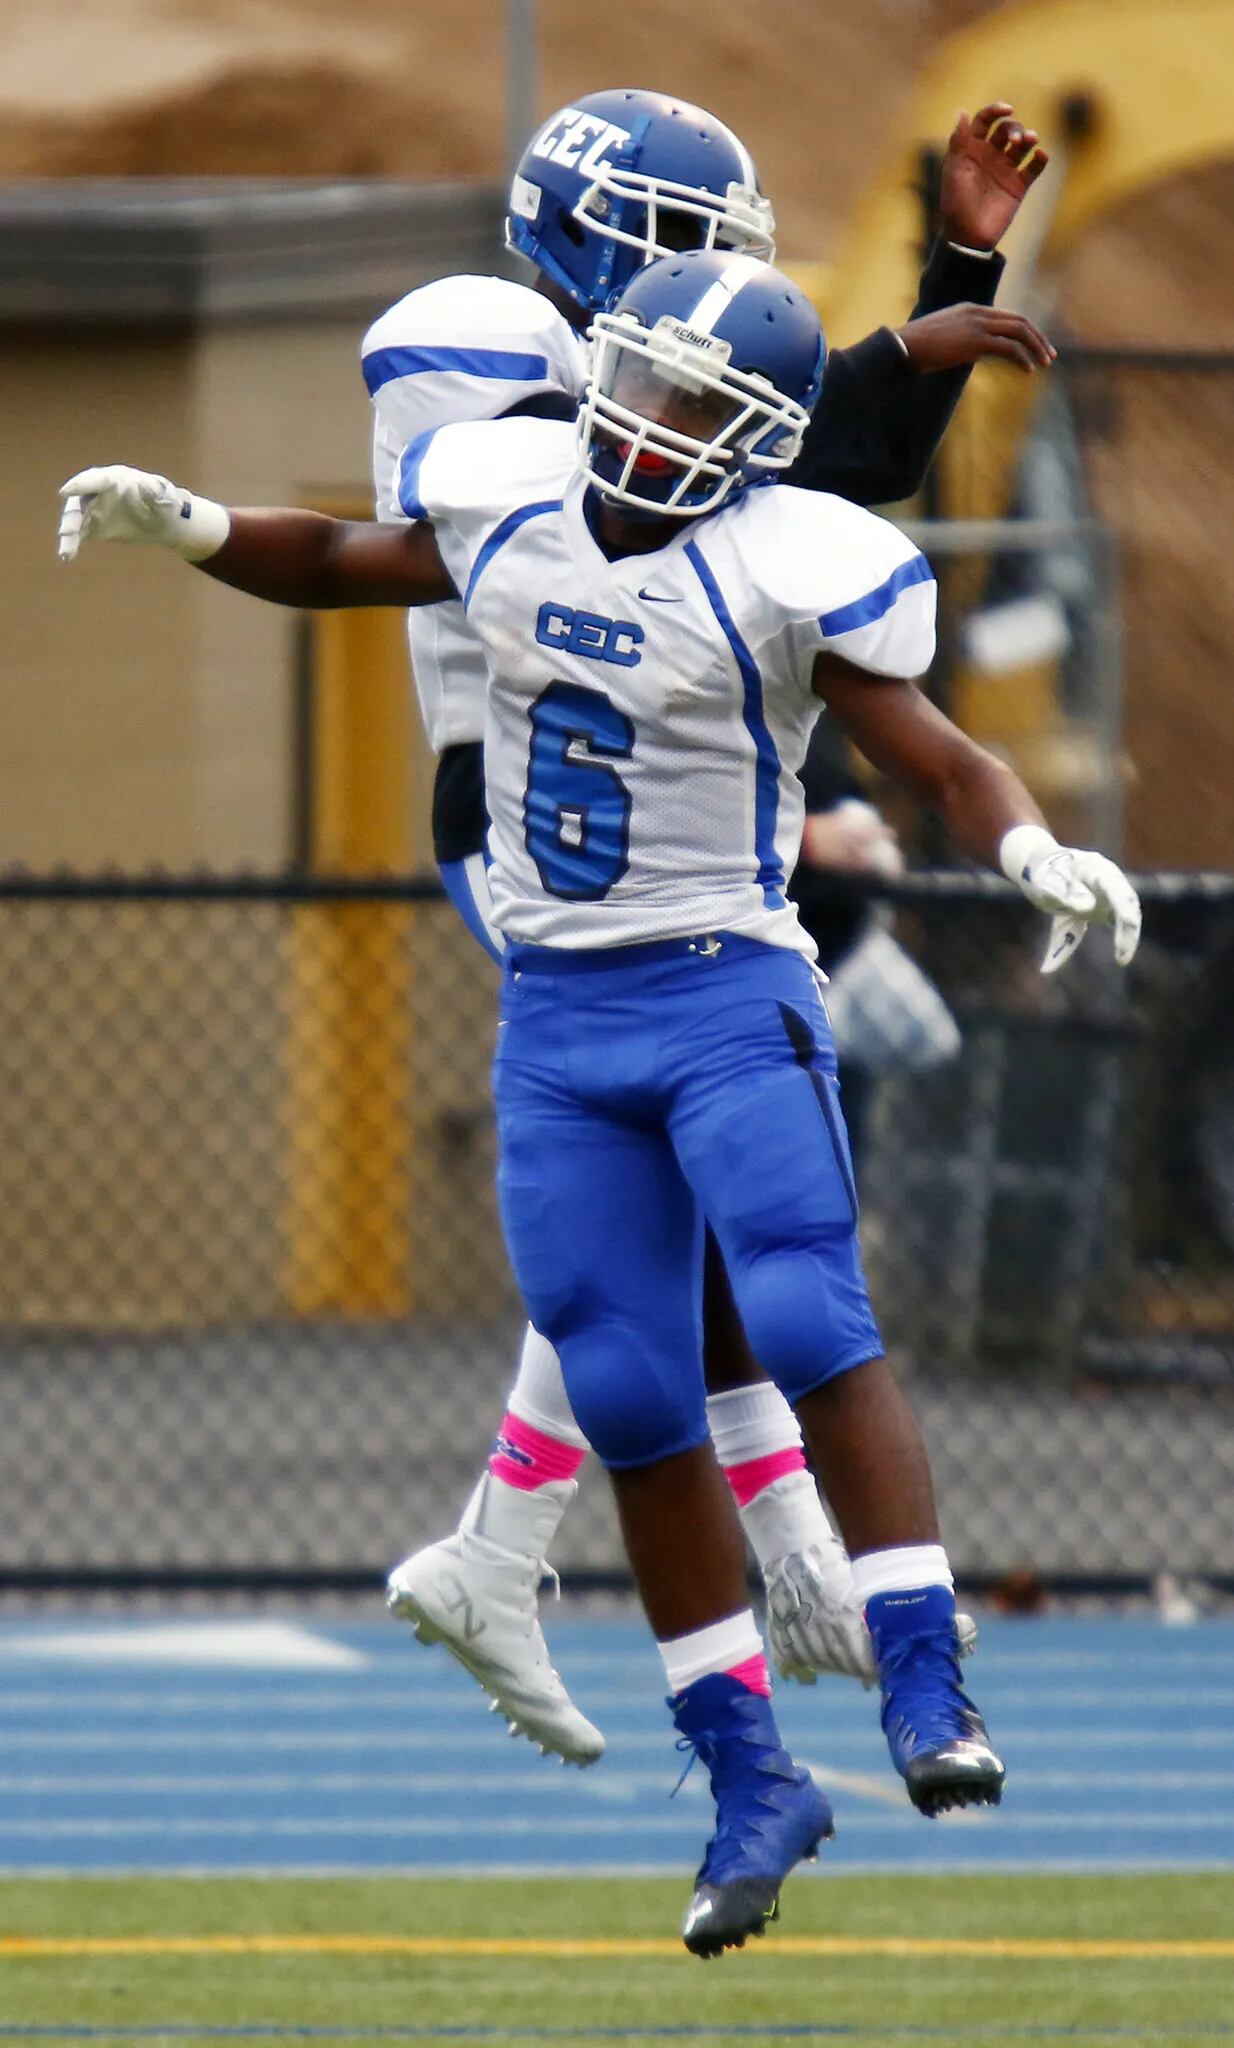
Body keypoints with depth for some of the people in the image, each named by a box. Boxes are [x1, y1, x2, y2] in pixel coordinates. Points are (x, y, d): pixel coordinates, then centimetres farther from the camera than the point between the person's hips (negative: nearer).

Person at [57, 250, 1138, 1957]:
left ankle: (927, 1690, -19)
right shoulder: (508, 506, 3)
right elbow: (337, 566, 21)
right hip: (555, 1017, 5)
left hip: (727, 999, -5)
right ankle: (751, 1778, 11)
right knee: (633, 1408, 3)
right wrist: (185, 526, 5)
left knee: (810, 1329, -22)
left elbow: (940, 759, -12)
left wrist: (1035, 851, -32)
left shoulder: (785, 573, -12)